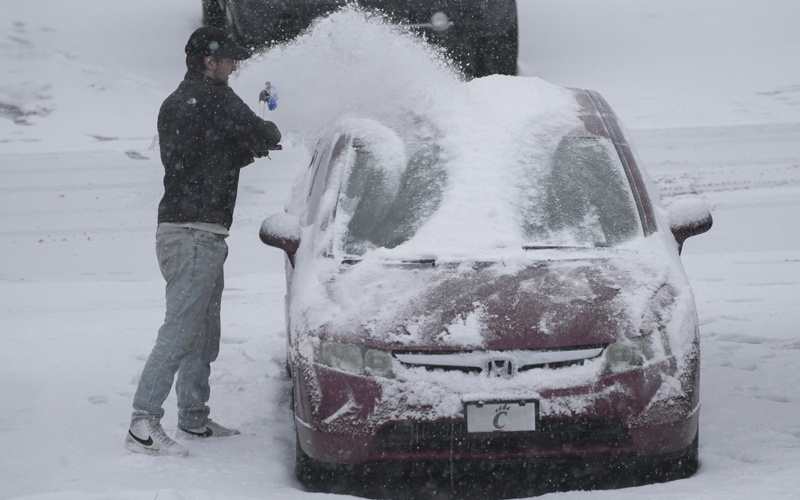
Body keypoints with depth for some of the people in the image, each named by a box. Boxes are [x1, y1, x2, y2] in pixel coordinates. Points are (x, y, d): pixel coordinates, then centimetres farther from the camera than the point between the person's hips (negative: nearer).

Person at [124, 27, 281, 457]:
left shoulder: (173, 105, 18)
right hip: (196, 233, -10)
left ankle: (194, 418, 24)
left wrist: (249, 149, 20)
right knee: (179, 332, -13)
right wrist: (268, 134, 11)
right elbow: (263, 135, -12)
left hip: (179, 230, 10)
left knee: (203, 334, 17)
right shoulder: (214, 98, -11)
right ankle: (143, 425, -17)